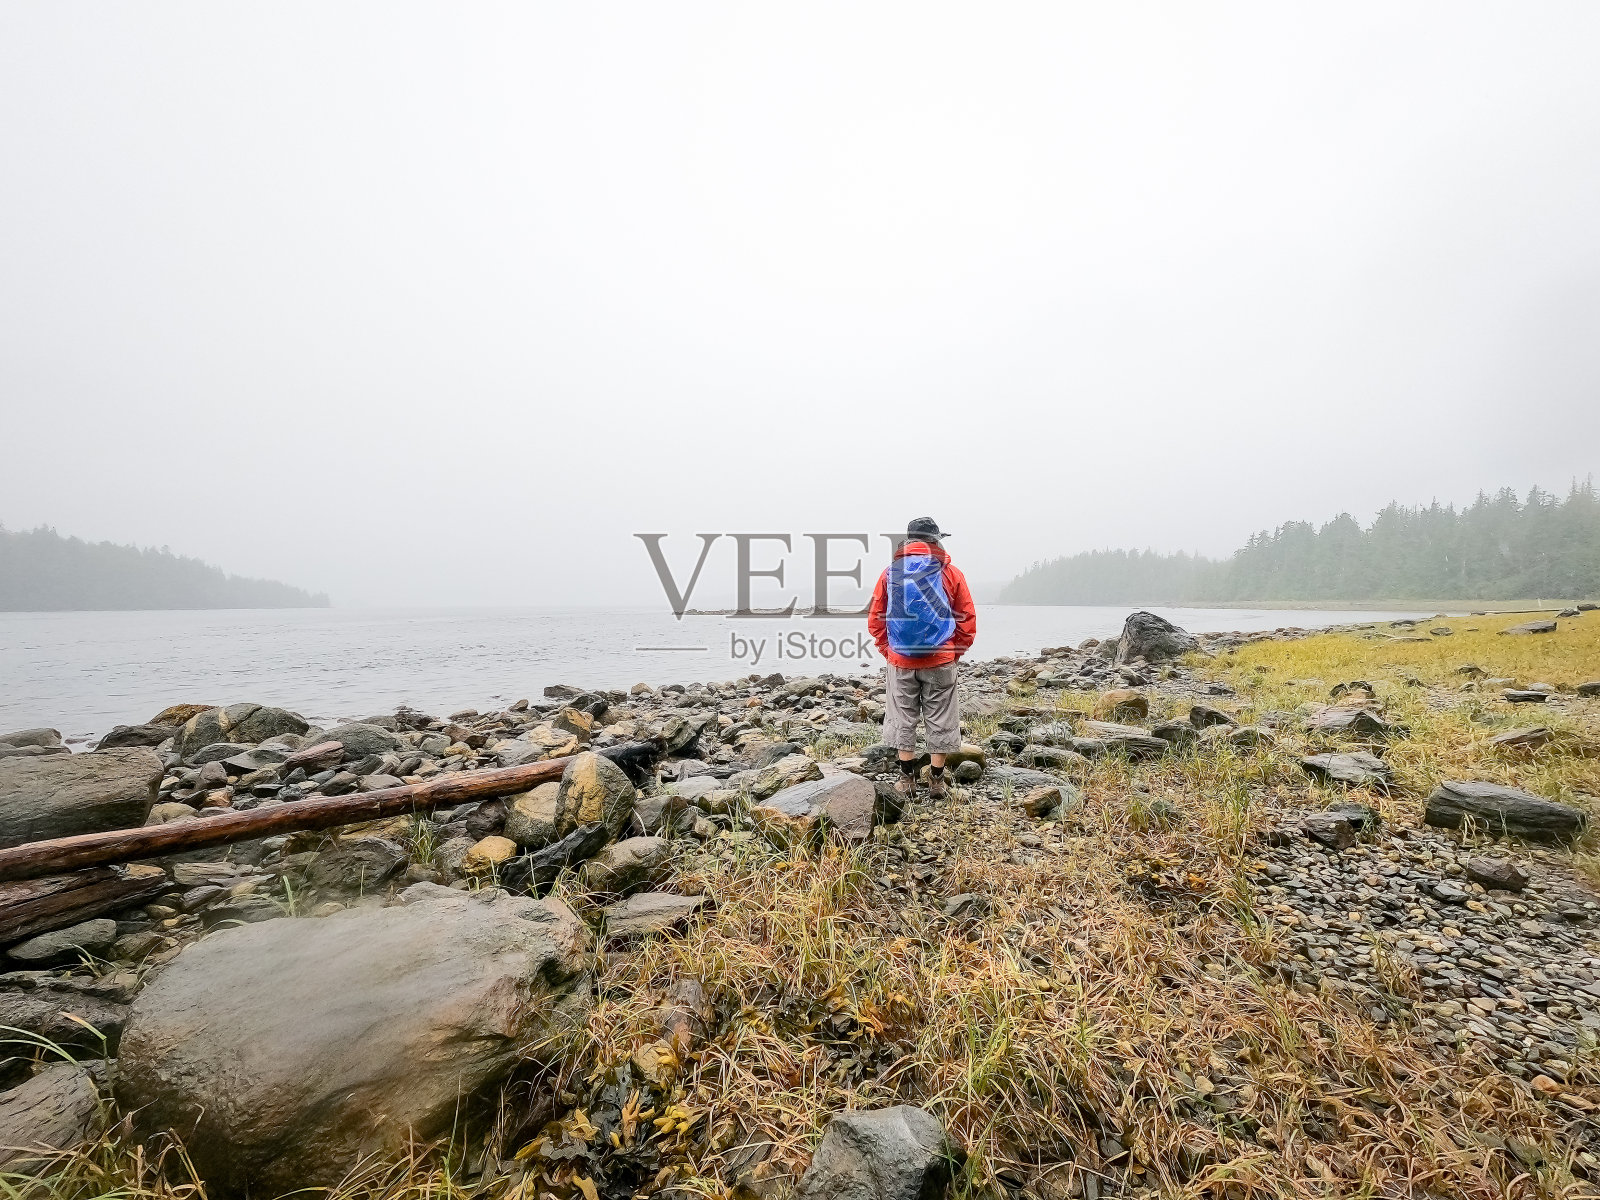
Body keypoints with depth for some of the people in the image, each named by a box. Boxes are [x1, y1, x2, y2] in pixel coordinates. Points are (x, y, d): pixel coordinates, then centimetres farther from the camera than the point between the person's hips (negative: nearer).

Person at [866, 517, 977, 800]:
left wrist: (887, 649, 11)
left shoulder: (890, 572, 2)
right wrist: (957, 651, 9)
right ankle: (936, 781, 16)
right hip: (941, 661, -1)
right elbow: (967, 618, -1)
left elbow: (875, 618, 3)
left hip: (900, 661, 1)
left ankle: (907, 779, 18)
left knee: (903, 719, 13)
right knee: (940, 721, 10)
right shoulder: (951, 573, -2)